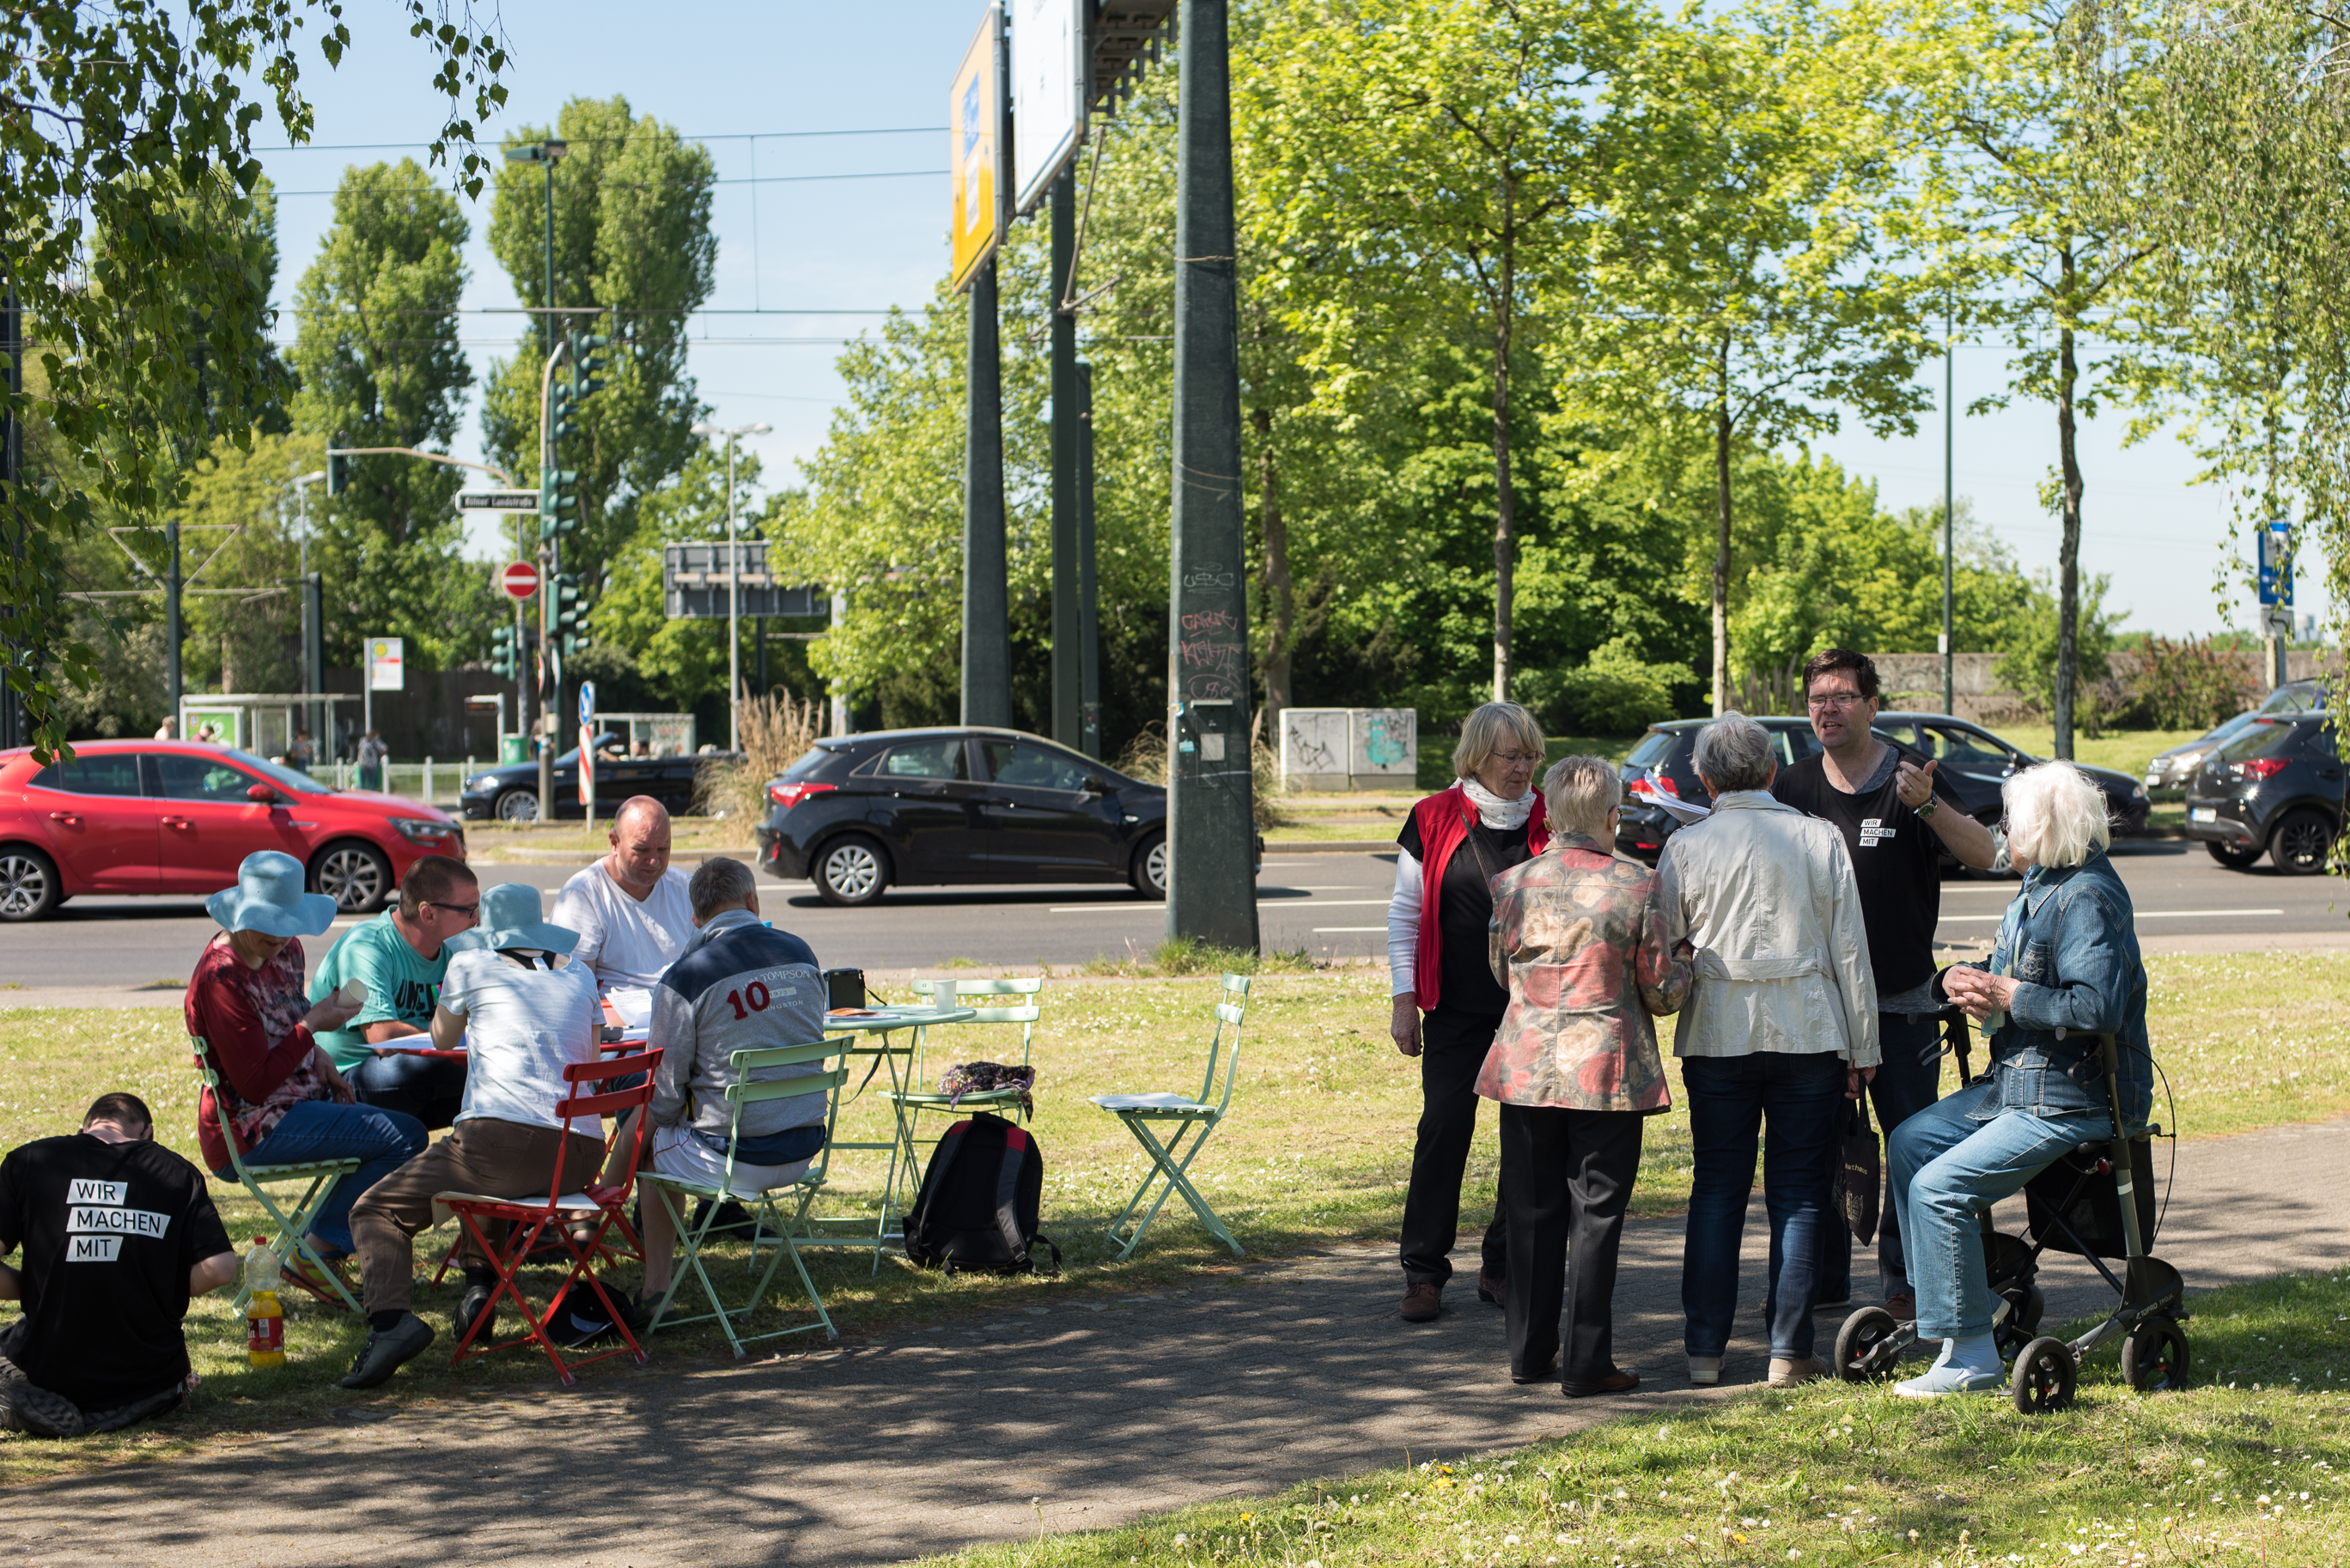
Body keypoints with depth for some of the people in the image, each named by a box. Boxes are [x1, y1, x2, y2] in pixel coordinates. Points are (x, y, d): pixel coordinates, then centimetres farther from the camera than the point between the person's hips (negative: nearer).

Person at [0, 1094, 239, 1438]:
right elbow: (220, 1268, -10)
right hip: (145, 1379, 2)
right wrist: (162, 1295, 7)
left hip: (50, 1372, -2)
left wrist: (29, 1290, 8)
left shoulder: (28, 1161, -2)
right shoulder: (179, 1173, -1)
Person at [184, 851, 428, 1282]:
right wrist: (312, 1026, -20)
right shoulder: (222, 979, -22)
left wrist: (319, 1058, 4)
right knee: (404, 1136, -18)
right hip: (248, 1132, -10)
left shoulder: (285, 949, 6)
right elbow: (255, 1084, -23)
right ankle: (316, 1254, -9)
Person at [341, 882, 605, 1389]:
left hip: (504, 1134, -5)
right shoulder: (579, 973, 21)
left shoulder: (471, 963, 11)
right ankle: (480, 1285, 21)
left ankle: (391, 1319, -20)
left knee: (376, 1210, 7)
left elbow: (442, 1040, 29)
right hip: (582, 1155, 5)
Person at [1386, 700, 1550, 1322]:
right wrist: (1404, 1000, 1)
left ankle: (1503, 1266, 15)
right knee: (1445, 1128, -6)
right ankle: (1424, 1272, 4)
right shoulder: (1435, 820, 1)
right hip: (1456, 1013, -1)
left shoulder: (1548, 822, 3)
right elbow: (1406, 913, 6)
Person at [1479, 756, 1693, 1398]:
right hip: (1605, 1073, -3)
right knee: (1595, 1217, 3)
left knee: (1533, 1212, 12)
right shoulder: (1635, 886, -9)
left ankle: (1530, 1352, 19)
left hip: (1526, 1068, 3)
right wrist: (1684, 959, 17)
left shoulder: (1512, 883, 1)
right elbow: (1662, 990, -4)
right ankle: (1586, 1363, 5)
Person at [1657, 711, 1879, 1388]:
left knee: (1716, 1190, 7)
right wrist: (1863, 1046, 9)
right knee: (1798, 1192, 5)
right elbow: (1850, 950, 3)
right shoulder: (1821, 839, 1)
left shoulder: (1686, 846, -1)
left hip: (1718, 1030, 0)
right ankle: (1789, 1352, 5)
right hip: (1808, 1031, 0)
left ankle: (1705, 1349, 8)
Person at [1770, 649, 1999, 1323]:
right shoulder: (1792, 787, 6)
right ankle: (1821, 1279, 17)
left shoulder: (1909, 780, -4)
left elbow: (1984, 856, -14)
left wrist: (1927, 804, -30)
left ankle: (1904, 1282, 9)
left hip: (1901, 1001, -3)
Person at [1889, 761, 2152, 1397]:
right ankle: (1941, 1305, 17)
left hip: (2071, 1101, -11)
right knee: (1909, 1142, 15)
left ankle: (1971, 1357, -12)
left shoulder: (2087, 898, -19)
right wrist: (1968, 983, 0)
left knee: (1938, 1188, -18)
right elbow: (2024, 980, 23)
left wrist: (2006, 997, -20)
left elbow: (2097, 1007, -29)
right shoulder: (2040, 889, 14)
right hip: (2018, 1082, 11)